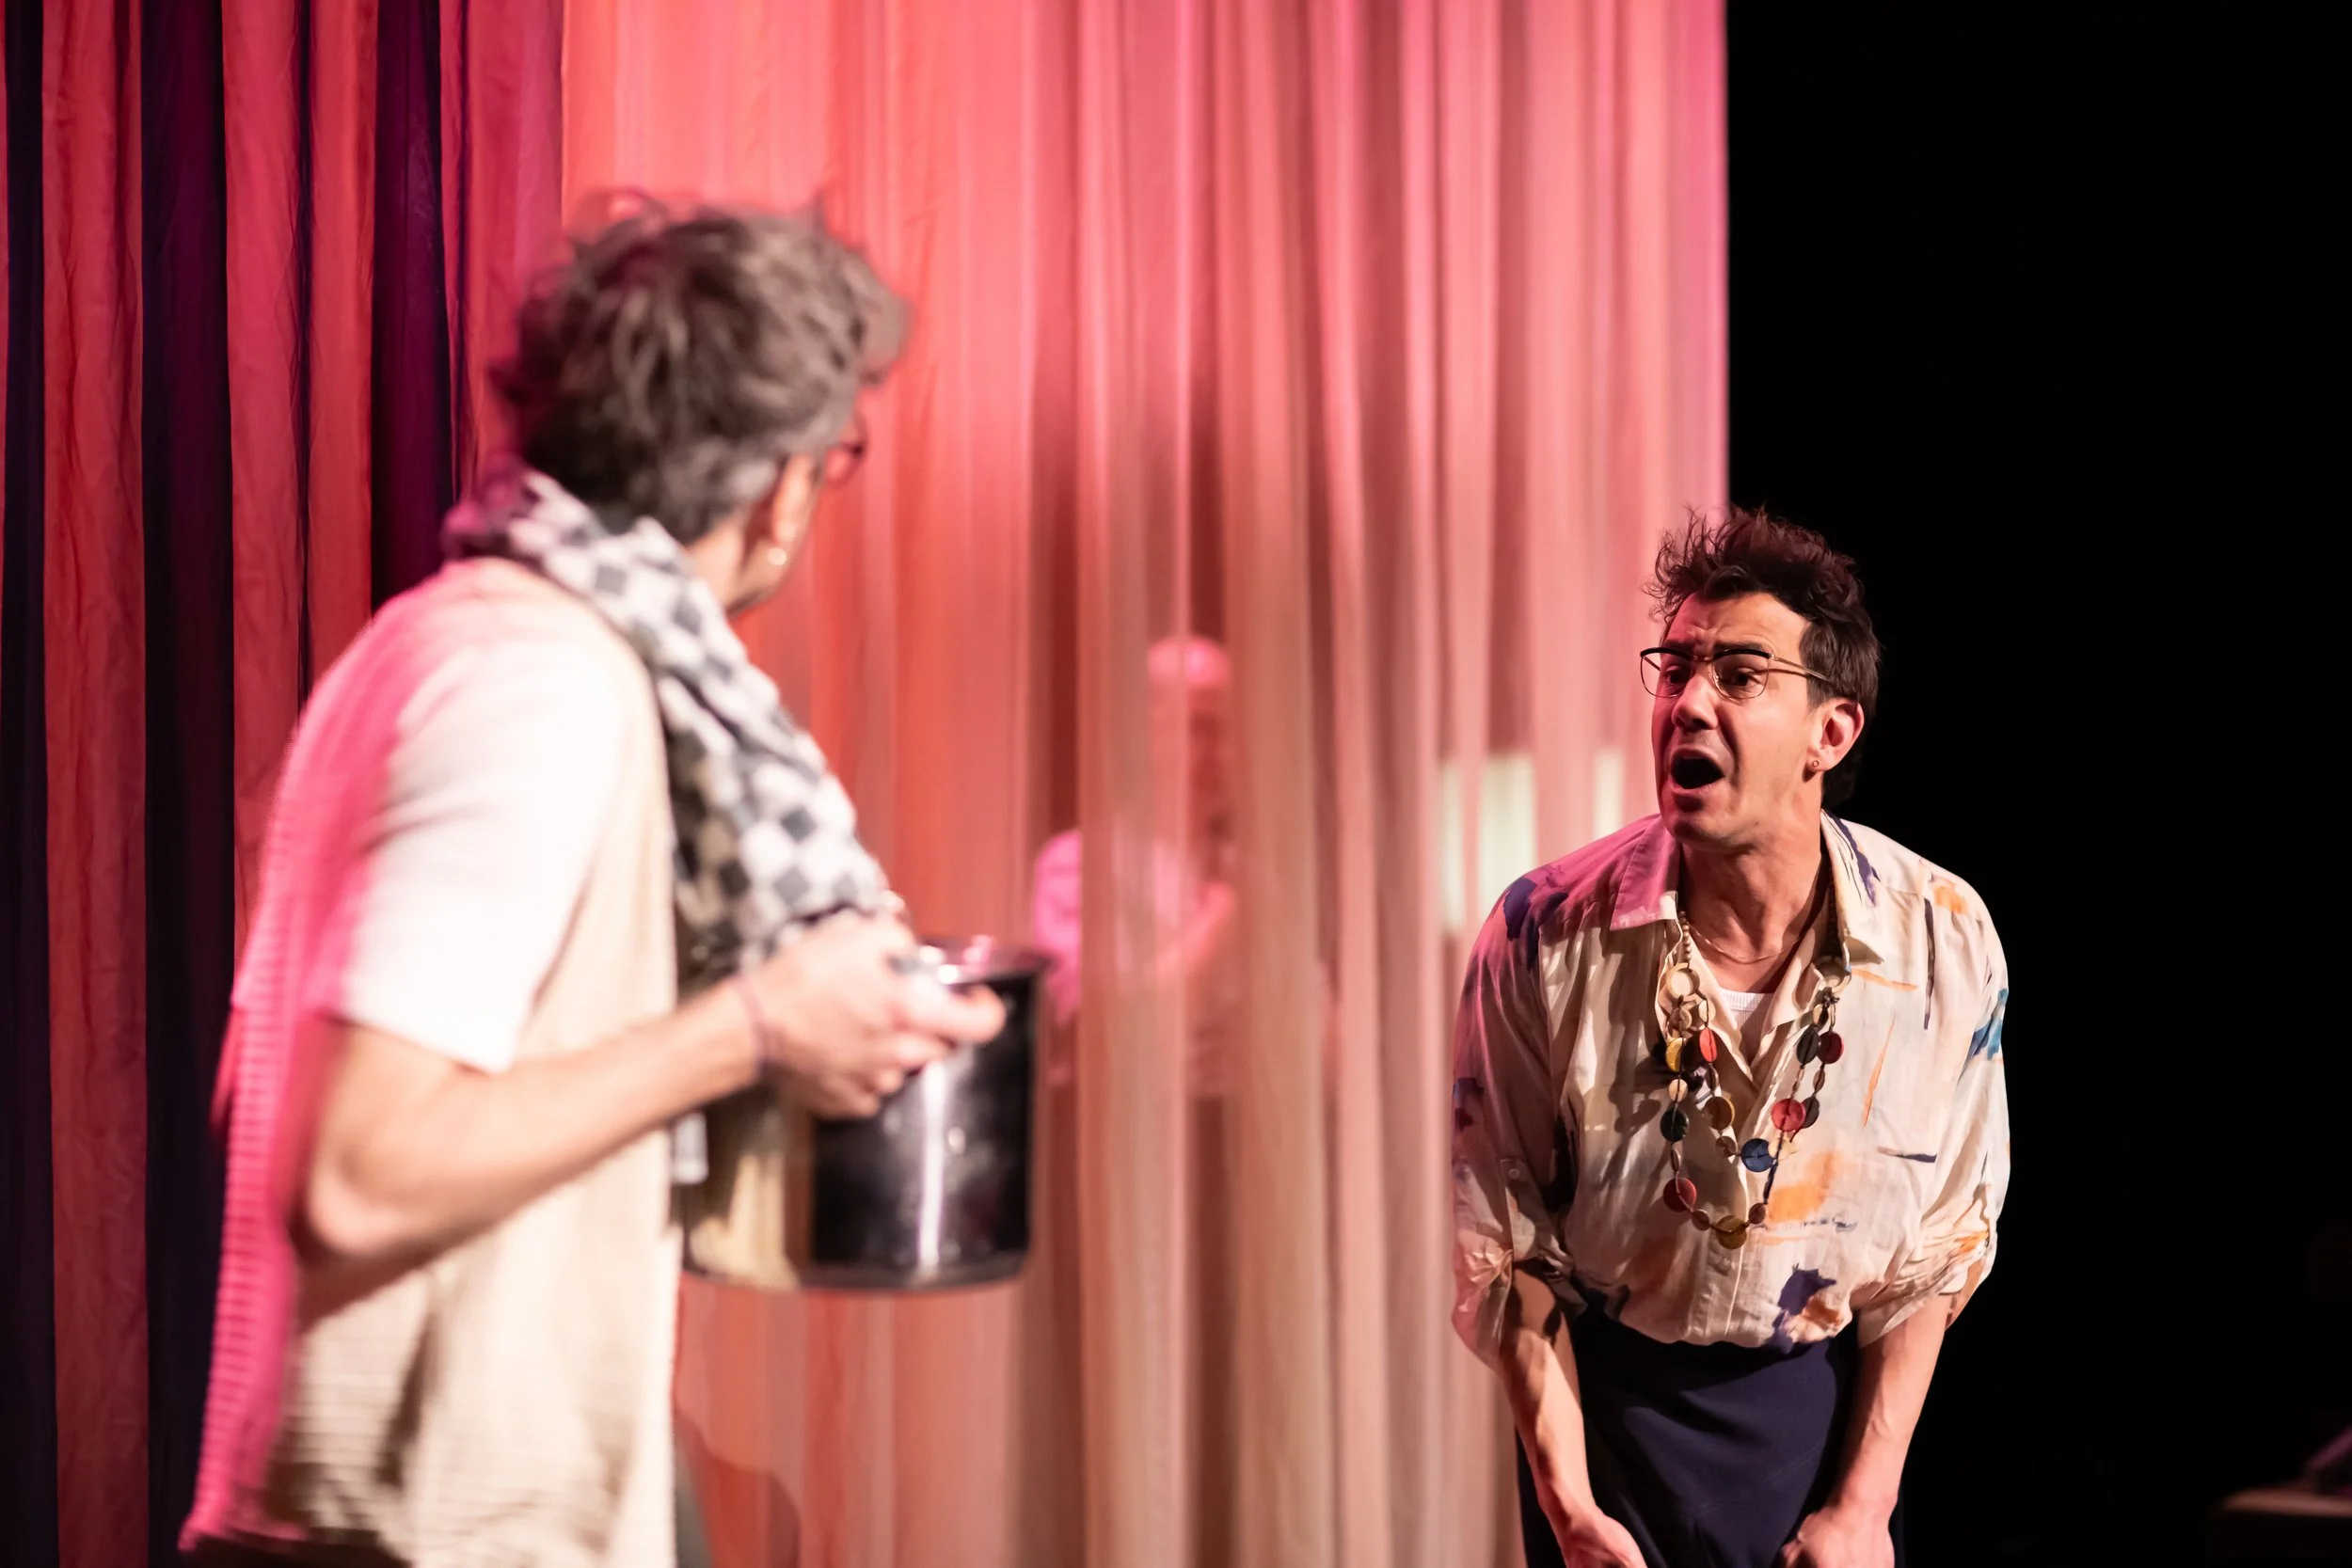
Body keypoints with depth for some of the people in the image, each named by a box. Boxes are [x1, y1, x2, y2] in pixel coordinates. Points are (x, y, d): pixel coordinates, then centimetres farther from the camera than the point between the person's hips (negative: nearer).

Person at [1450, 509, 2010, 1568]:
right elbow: (1507, 1242, -10)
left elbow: (1935, 1249, -6)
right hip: (1607, 1401, -1)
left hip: (1824, 1401, 1)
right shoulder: (1544, 935, -17)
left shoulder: (1944, 938, -14)